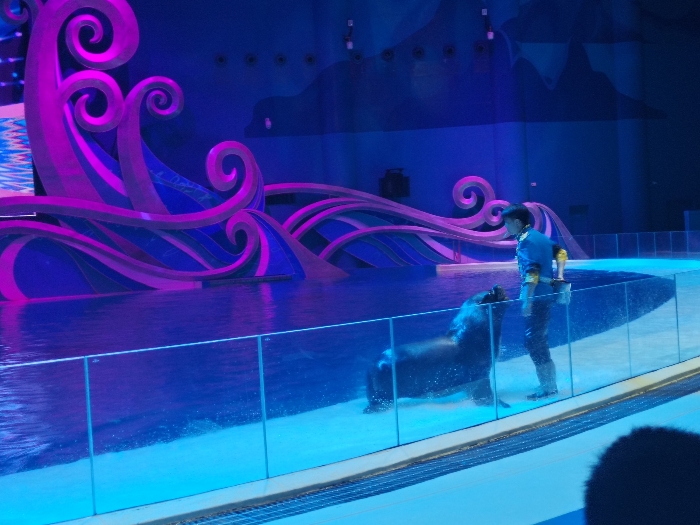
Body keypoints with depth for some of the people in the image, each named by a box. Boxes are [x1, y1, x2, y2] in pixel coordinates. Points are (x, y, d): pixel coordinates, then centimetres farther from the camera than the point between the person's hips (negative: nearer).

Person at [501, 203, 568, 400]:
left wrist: (527, 300, -26)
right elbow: (561, 252, 26)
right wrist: (559, 276, 18)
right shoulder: (538, 236, 15)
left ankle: (548, 386, -1)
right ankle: (549, 382, 22)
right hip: (546, 294, 10)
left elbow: (532, 273, -24)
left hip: (537, 298, -10)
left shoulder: (526, 241, -14)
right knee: (538, 341, 16)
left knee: (533, 342, -5)